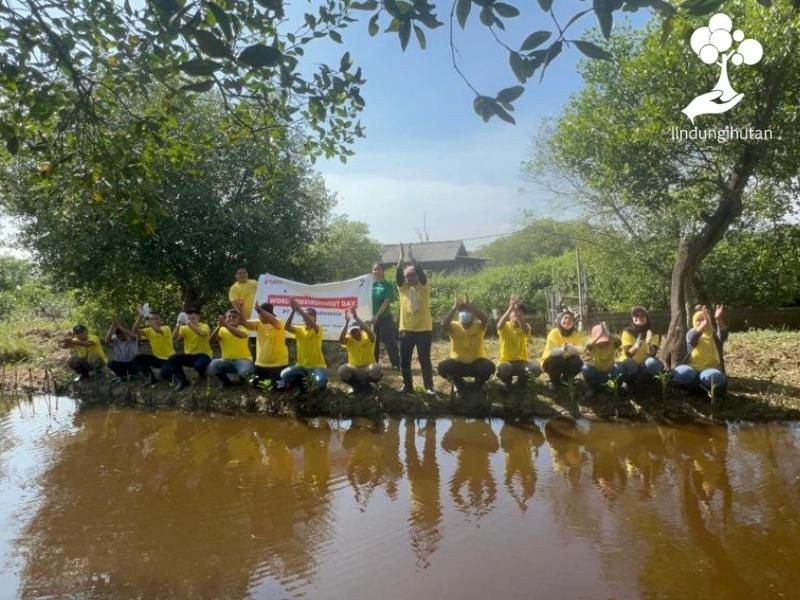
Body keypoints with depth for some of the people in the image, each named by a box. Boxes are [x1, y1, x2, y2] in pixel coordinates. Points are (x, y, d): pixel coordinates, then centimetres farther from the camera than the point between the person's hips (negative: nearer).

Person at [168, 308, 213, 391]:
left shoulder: (204, 326, -8)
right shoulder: (184, 328, 2)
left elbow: (202, 333, -34)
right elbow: (174, 339, -14)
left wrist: (188, 323, -41)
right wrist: (178, 325, -29)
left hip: (203, 355, -4)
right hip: (189, 356, 4)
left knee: (199, 364, -37)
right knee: (172, 359, -20)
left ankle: (202, 375, 3)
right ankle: (182, 381, 2)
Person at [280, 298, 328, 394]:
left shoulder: (318, 329, -8)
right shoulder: (299, 329, 5)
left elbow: (312, 324, -32)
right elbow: (287, 326, -15)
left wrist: (299, 309, -36)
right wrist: (293, 311, -26)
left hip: (317, 365, -4)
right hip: (302, 365, 4)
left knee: (320, 381, -34)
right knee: (284, 375, -19)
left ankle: (321, 385, 7)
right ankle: (301, 386, 11)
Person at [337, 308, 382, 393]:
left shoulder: (368, 338, -11)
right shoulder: (348, 339, -6)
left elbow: (371, 333, -37)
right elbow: (340, 340, -30)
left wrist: (356, 318, -42)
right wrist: (347, 322, -40)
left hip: (368, 369, -1)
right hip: (354, 369, 1)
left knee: (376, 369, -36)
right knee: (342, 370, -31)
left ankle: (366, 384, -2)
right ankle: (356, 385, -1)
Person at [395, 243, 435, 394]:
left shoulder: (424, 287, 0)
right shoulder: (403, 288, 7)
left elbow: (421, 273, -16)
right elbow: (398, 275, -8)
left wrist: (411, 256, -16)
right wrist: (401, 257, -13)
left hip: (424, 329, -3)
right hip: (406, 329, 3)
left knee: (424, 359, 3)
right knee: (404, 360, 6)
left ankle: (429, 386, 14)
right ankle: (407, 385, 20)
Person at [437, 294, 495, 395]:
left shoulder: (478, 326, -8)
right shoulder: (454, 326, -7)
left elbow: (485, 319, -31)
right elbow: (444, 324, -30)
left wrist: (469, 306, -33)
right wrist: (454, 308, -32)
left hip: (476, 362, 0)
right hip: (458, 363, 1)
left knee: (489, 367, -31)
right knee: (442, 367, -28)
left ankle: (477, 385, 4)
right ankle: (459, 384, 6)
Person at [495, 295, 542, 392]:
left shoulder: (525, 327, 1)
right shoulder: (505, 327, -2)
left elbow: (526, 330, -27)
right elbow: (499, 326, -30)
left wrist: (517, 309, -34)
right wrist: (511, 308, -34)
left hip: (521, 361, 2)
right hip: (505, 361, -2)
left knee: (536, 368, -29)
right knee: (503, 368, -39)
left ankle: (522, 377, 7)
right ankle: (506, 380, 0)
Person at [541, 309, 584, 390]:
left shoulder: (576, 334, -10)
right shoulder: (554, 333, -20)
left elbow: (581, 349, -25)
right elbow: (550, 351, -31)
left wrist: (572, 348, -49)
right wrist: (561, 350, -54)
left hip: (567, 361, 3)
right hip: (551, 362, -3)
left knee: (578, 363, -25)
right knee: (556, 359, -34)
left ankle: (565, 378, 7)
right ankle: (554, 381, -4)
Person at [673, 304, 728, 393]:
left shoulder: (715, 334, 9)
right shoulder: (691, 333, 6)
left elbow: (723, 335, -17)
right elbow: (692, 338, -21)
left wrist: (719, 320, -37)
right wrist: (704, 323, -38)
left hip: (710, 369, 0)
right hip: (692, 369, 0)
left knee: (714, 377, -35)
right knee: (681, 373, -32)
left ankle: (713, 389, -4)